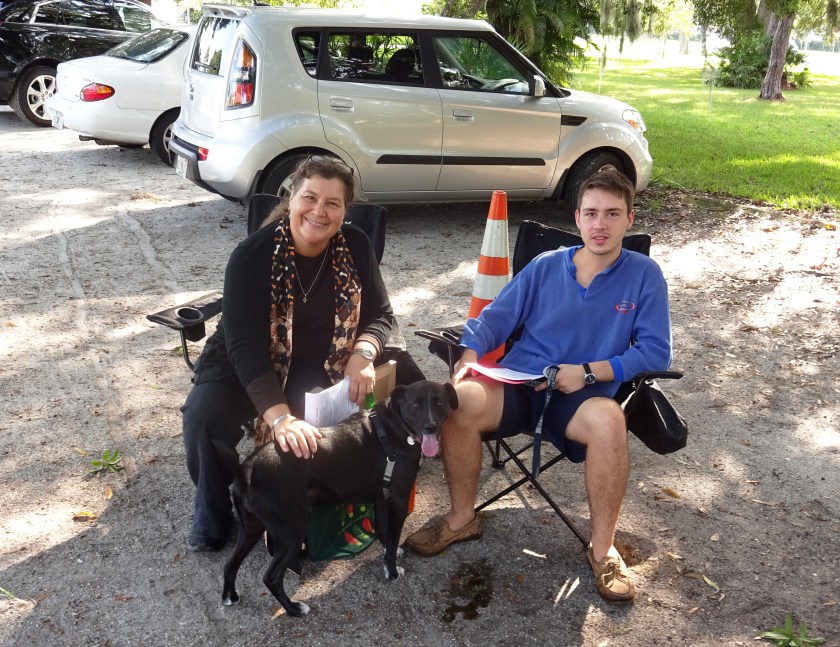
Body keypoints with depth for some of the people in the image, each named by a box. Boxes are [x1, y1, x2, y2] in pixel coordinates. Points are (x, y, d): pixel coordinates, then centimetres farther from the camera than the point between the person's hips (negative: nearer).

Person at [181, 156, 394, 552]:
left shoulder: (355, 248, -10)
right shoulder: (252, 256, -22)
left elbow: (380, 314, -1)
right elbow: (245, 348, -29)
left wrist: (362, 355, -25)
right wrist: (282, 418, -42)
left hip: (319, 368, 2)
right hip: (247, 368, -1)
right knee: (204, 415, -29)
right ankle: (213, 517, 0)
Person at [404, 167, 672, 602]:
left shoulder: (644, 275, 4)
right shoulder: (545, 266, 10)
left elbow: (656, 352, -1)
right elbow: (495, 319, 9)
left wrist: (589, 372, -13)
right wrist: (468, 358, -11)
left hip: (582, 397, -2)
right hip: (519, 385, 2)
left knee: (608, 419, -38)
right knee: (456, 400, -28)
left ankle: (602, 548, -15)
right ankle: (461, 518, -4)